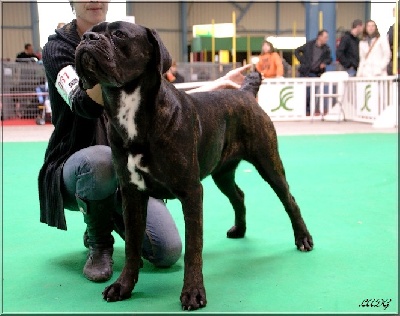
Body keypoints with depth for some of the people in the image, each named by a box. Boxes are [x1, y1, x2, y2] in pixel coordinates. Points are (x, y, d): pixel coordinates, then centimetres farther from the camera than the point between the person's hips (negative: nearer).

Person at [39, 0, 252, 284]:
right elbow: (86, 105, -27)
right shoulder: (59, 47, -9)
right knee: (101, 160, -41)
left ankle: (112, 214, 17)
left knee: (169, 252, -15)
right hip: (76, 167, -3)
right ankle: (99, 243, -10)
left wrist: (218, 85, 6)